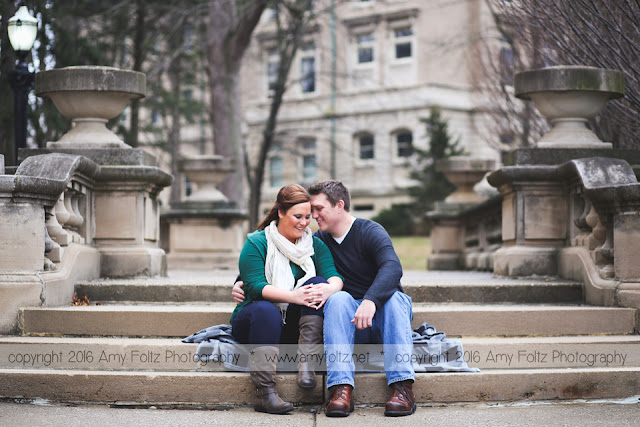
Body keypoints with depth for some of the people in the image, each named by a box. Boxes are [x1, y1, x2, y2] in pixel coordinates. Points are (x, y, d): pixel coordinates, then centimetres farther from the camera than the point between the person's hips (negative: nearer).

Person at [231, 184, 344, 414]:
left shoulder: (315, 244, 10)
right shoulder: (256, 243, -2)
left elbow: (335, 276, -5)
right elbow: (254, 286, -16)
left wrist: (329, 288, -31)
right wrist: (293, 296, -31)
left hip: (295, 325, 3)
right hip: (253, 321, -3)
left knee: (318, 283, -20)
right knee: (265, 310, -37)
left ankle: (306, 360, -32)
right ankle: (264, 393, -40)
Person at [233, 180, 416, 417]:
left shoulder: (370, 232, -8)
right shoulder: (319, 241, 7)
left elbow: (392, 267, -26)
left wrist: (370, 300, -44)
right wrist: (244, 283, -1)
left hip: (382, 312, -2)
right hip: (352, 323, 2)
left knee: (394, 297, -34)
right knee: (338, 298, -29)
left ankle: (403, 387, -42)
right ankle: (341, 389, -43)